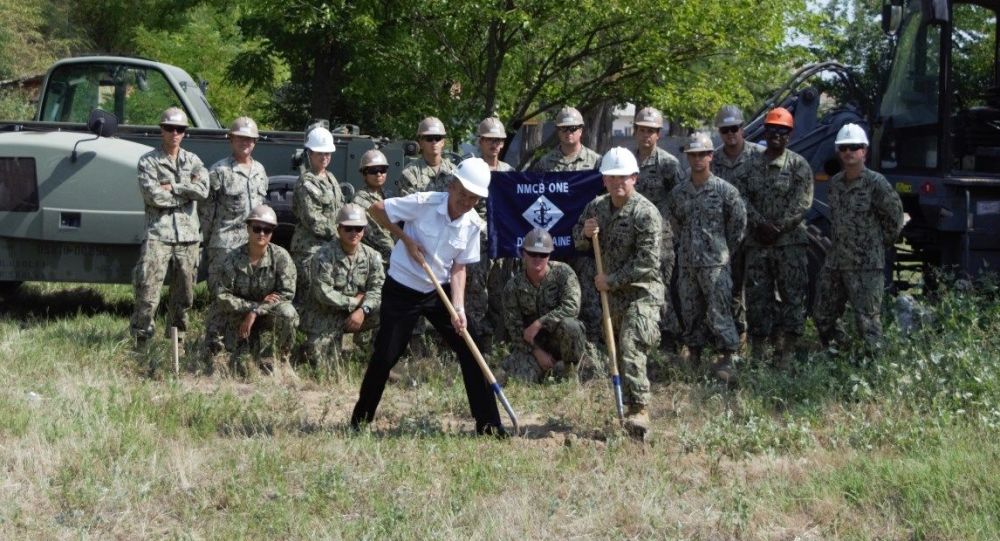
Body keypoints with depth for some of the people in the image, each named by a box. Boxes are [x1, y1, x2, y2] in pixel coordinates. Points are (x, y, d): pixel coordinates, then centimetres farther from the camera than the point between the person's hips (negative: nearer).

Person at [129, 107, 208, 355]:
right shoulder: (149, 161, 3)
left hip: (188, 234, 4)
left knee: (184, 294, 9)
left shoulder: (193, 161, 14)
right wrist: (187, 191, -4)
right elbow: (153, 196, -12)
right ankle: (141, 342, -7)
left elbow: (203, 191, -5)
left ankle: (178, 342, 18)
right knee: (148, 291, -12)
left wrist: (171, 187, -9)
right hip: (159, 234, -4)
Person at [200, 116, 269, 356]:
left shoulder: (260, 171, 16)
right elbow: (206, 210, -3)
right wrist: (207, 241, -3)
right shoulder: (219, 171, -4)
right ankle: (213, 341, -2)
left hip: (254, 241, 6)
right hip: (226, 241, -6)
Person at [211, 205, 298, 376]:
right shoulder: (233, 259, -13)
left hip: (268, 314, 1)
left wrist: (256, 312, -24)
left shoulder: (281, 256, -13)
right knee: (241, 370, -15)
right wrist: (257, 304, -22)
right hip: (239, 316, 0)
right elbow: (222, 297, -14)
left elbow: (287, 293, -15)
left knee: (286, 312, -35)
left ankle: (282, 360, -11)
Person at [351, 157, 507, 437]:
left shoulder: (473, 224, -6)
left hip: (439, 291, 4)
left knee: (470, 350, -4)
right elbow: (377, 209, -10)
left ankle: (488, 424, 2)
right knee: (385, 356, -4)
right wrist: (406, 239, -16)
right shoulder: (423, 203, -19)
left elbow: (458, 267, -1)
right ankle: (360, 420, 14)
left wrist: (458, 307, -14)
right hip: (402, 290, -4)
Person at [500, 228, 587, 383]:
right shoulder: (513, 286, -6)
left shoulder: (563, 273, -12)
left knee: (569, 325, -37)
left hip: (562, 340, -2)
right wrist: (537, 352, -16)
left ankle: (568, 369, -7)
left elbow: (572, 307, -25)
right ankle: (544, 369, 14)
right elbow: (513, 327, -6)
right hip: (532, 343, 2)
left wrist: (539, 323, -28)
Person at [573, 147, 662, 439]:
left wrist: (611, 280, -17)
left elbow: (647, 263, -19)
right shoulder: (596, 206, 7)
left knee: (631, 349, -22)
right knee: (616, 350, 15)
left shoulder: (646, 213, -15)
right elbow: (578, 244, 18)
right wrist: (584, 234, -6)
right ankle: (632, 403, 26)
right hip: (613, 293, 8)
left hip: (642, 292, -8)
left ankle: (639, 409, -24)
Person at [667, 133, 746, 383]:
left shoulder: (725, 190, -4)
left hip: (715, 262, -5)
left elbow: (738, 222, 2)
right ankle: (694, 355, 19)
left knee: (718, 311, -8)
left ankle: (729, 357, -4)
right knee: (690, 311, 10)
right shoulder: (678, 193, 8)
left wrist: (725, 248, 4)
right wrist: (685, 246, 15)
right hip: (687, 263, 5)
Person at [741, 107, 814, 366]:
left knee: (793, 295, -4)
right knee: (757, 296, 5)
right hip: (757, 242, 3)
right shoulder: (753, 164, 11)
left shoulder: (799, 165, 2)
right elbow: (743, 197, 3)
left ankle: (786, 351, 0)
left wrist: (778, 228, -13)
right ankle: (757, 351, 11)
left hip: (790, 241, -3)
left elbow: (802, 204, -6)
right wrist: (761, 224, -11)